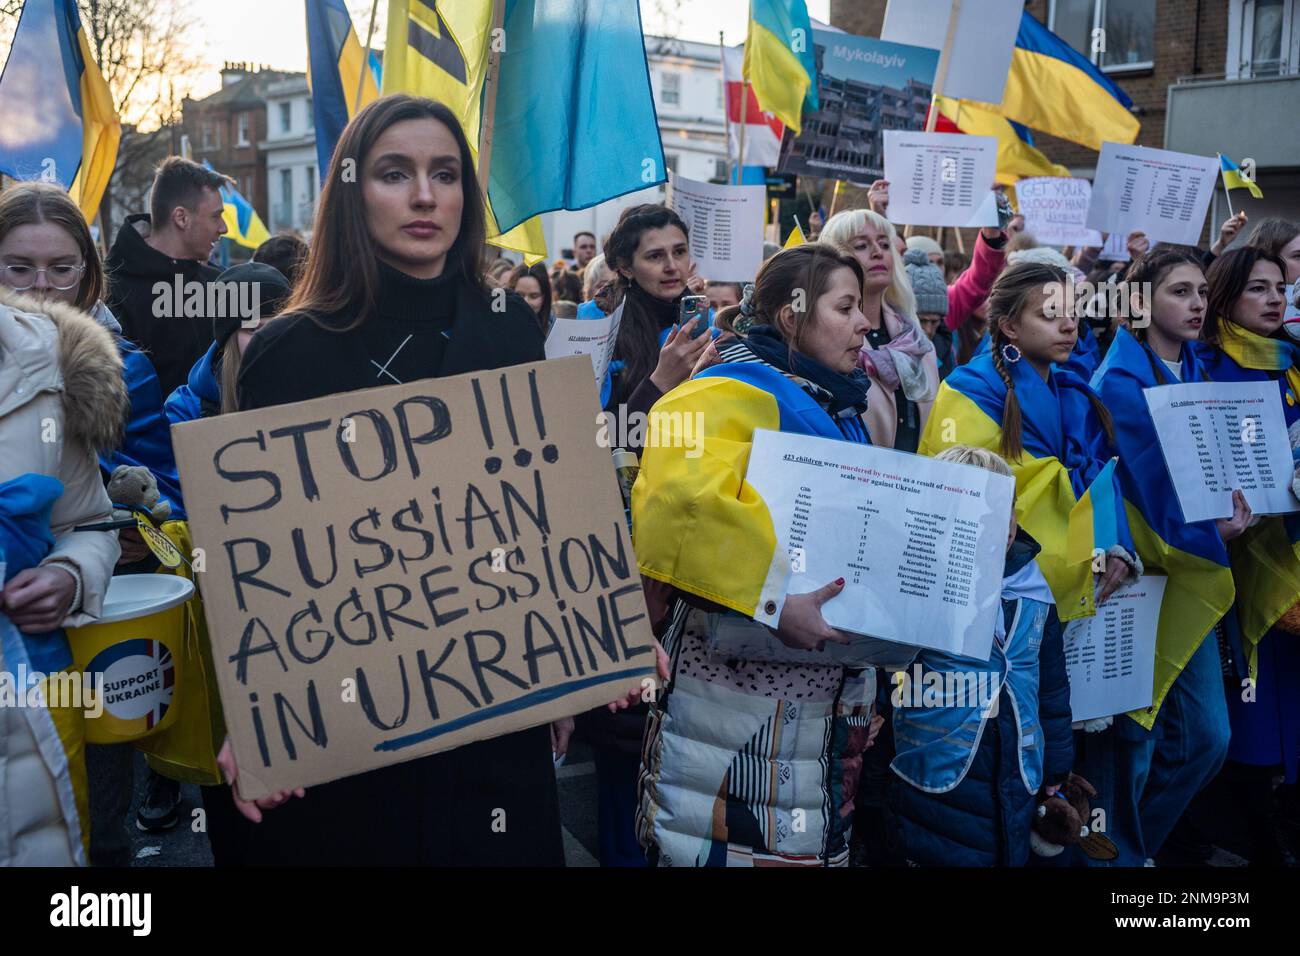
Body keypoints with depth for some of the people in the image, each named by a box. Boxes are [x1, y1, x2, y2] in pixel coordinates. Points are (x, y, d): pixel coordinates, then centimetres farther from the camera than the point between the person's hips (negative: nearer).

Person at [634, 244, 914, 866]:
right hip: (742, 679, -9)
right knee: (739, 840, -2)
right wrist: (774, 599, -33)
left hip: (833, 682, 9)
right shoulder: (736, 394, -12)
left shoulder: (841, 409, 17)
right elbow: (680, 506, -31)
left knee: (815, 837, 17)